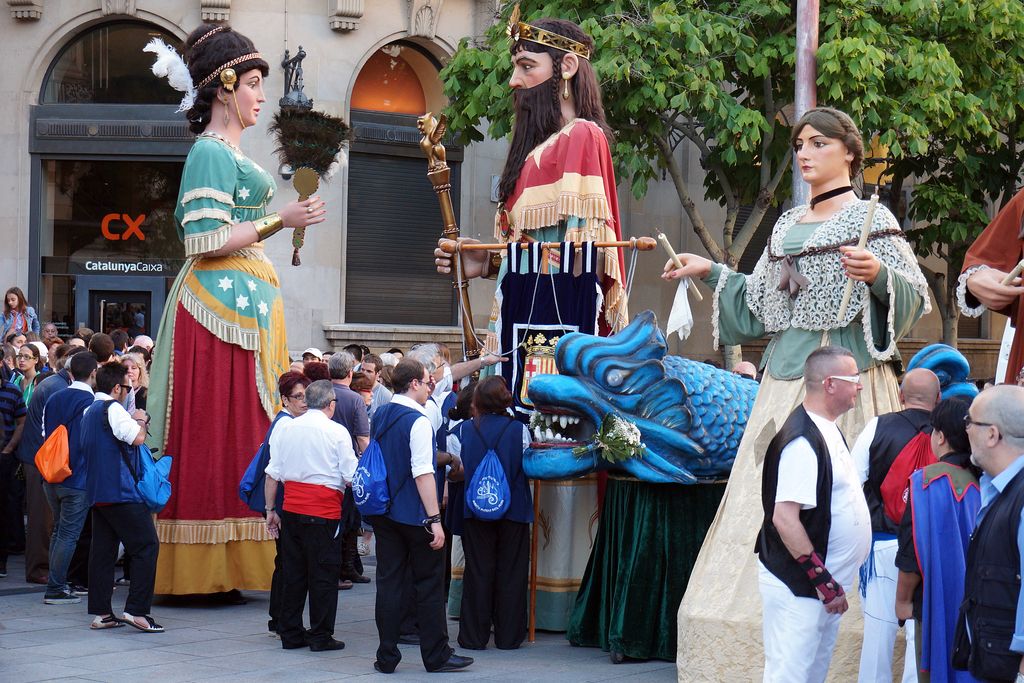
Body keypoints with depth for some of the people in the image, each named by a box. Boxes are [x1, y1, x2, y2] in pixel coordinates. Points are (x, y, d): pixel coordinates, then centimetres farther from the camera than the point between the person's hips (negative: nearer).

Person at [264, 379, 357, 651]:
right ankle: (321, 636, 5)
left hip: (291, 508, 5)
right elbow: (351, 478, -6)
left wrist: (270, 509, 14)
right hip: (324, 511, -5)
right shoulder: (337, 432, -6)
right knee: (323, 573, 3)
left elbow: (273, 473, 7)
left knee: (292, 571, 12)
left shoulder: (285, 428, 6)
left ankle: (290, 634, 17)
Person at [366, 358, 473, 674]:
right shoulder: (418, 421, -15)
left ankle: (387, 657, 9)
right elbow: (423, 473, -20)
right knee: (429, 583, 3)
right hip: (414, 515, -7)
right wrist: (434, 520, -20)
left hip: (383, 514, 7)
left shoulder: (380, 416, 8)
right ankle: (436, 656, 8)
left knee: (389, 582, 8)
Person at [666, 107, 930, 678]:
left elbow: (915, 299, -6)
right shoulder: (788, 225, 19)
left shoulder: (870, 218, 0)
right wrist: (712, 272, 23)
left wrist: (879, 274, -24)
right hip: (786, 376, 7)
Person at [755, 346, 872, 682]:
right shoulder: (802, 440, -20)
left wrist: (831, 582, 15)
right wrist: (823, 581, -23)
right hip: (799, 589, -10)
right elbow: (784, 518, -25)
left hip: (826, 587, 10)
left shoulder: (827, 430, 11)